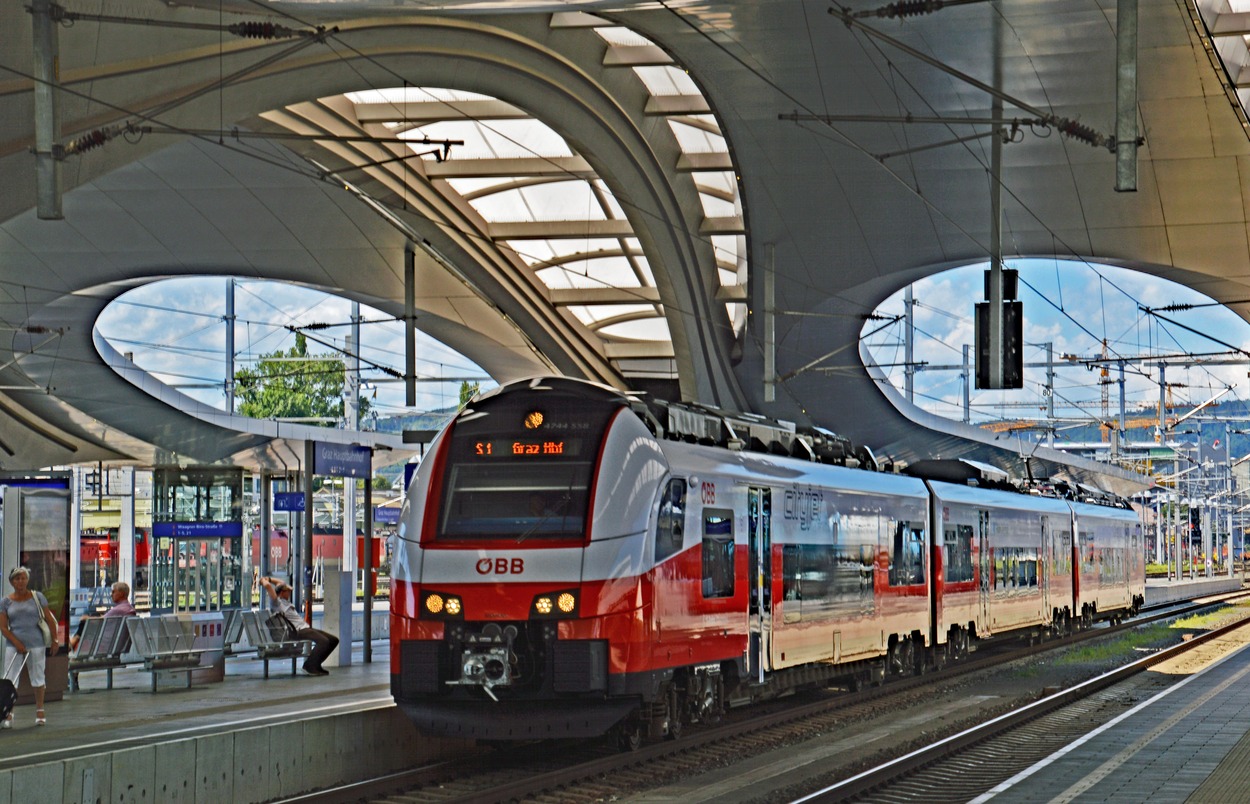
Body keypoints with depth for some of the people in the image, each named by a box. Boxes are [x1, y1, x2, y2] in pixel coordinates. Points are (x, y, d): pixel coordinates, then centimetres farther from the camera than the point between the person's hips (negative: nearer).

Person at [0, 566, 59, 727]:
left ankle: (39, 711, 23)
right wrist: (17, 643, -12)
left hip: (36, 644, 0)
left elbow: (50, 620, 4)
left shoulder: (37, 597, 2)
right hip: (14, 644, 0)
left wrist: (54, 640, 0)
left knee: (37, 677, 8)